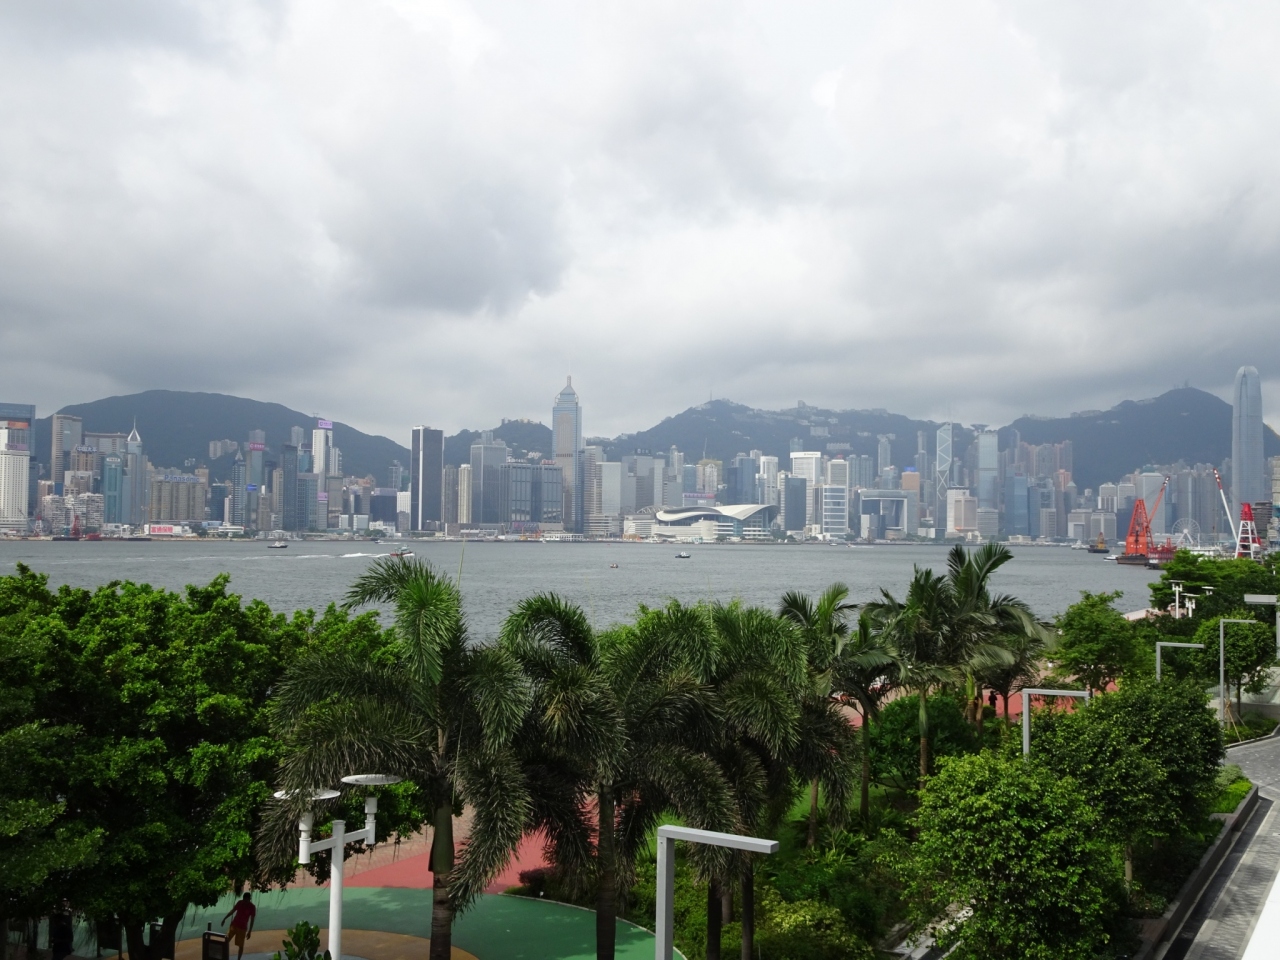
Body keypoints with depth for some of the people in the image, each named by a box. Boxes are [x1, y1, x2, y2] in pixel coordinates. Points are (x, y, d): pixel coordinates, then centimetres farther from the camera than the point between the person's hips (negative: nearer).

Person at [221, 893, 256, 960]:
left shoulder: (252, 907, -13)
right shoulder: (239, 902, -3)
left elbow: (252, 920, -9)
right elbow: (232, 911, 11)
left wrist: (249, 931, -10)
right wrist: (224, 918, 12)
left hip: (242, 928, -3)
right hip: (234, 924, 4)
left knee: (241, 945, 1)